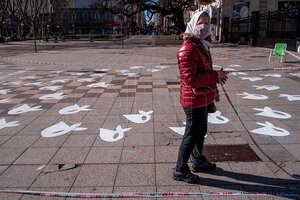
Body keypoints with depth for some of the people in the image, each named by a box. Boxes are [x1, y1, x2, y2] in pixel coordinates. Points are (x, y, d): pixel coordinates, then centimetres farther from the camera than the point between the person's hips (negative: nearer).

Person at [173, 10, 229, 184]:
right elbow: (191, 78, -28)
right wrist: (216, 76, -21)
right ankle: (180, 170, 17)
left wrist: (217, 76, 3)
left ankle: (198, 161, 40)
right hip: (195, 100, -10)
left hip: (203, 99, 10)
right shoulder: (188, 49, -20)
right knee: (192, 134, 1)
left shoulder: (202, 46, 12)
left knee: (201, 131, 21)